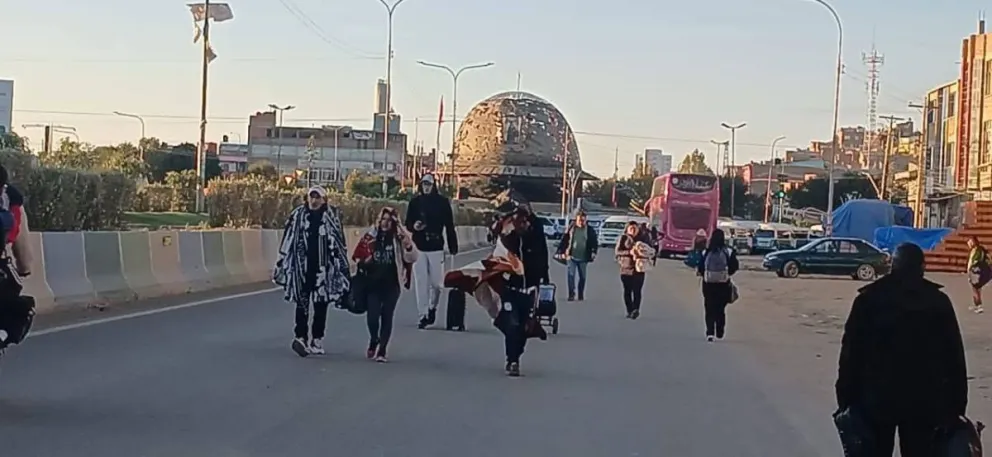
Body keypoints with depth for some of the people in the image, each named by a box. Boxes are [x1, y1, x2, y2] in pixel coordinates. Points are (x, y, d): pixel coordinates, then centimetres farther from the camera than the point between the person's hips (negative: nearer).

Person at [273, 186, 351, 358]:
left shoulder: (332, 216, 1)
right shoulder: (298, 215, 2)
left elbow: (340, 244, 3)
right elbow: (288, 242, 7)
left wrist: (342, 268, 2)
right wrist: (281, 264, 7)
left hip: (323, 269, 0)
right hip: (302, 268, 0)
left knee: (321, 305, 7)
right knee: (302, 302, -6)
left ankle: (316, 340, 16)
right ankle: (300, 337, -13)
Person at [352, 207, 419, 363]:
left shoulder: (399, 238, -2)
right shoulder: (370, 236, 4)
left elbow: (412, 258, -7)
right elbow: (358, 257, 14)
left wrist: (409, 246, -26)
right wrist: (364, 262, -6)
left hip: (392, 284, -1)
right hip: (373, 283, 1)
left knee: (386, 316, 3)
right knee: (372, 316, -6)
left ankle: (382, 350, 14)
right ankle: (374, 340, 24)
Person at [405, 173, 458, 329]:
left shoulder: (442, 202, 0)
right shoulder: (415, 202, 6)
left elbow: (449, 226, 1)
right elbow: (408, 223, 12)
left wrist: (453, 246, -2)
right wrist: (413, 226, -12)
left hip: (436, 247, -1)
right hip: (419, 247, 2)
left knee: (436, 282, 1)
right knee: (421, 282, 0)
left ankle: (432, 307, 28)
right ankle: (423, 315, 5)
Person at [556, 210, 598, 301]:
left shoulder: (590, 230, 1)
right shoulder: (571, 228, -1)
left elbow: (595, 242, 7)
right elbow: (564, 240, 4)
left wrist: (593, 252, -5)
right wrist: (562, 251, 0)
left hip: (583, 258, 1)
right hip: (572, 256, -1)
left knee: (582, 277, 9)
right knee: (571, 275, -9)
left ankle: (581, 295, 21)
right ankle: (571, 294, -7)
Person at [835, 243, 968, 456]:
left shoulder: (868, 299, -2)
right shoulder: (938, 302, 0)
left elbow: (851, 353, -4)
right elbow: (954, 358, -2)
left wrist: (846, 398, 1)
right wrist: (956, 404, 3)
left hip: (876, 399, 0)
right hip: (923, 402, 0)